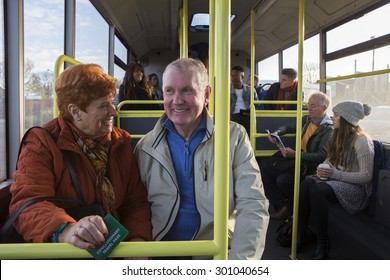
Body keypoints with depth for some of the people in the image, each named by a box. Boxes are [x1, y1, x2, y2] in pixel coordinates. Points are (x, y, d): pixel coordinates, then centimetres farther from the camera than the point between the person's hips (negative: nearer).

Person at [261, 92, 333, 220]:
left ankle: (293, 208, 1)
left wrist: (295, 154, -30)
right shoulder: (306, 119, 10)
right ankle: (281, 206, -6)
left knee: (282, 180, -29)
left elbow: (322, 155, -24)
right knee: (265, 168, -8)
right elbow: (289, 127, 25)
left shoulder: (328, 129, -14)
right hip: (298, 163, 8)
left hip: (311, 169, -8)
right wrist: (276, 132, 2)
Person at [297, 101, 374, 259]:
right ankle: (299, 232, -22)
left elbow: (366, 176, -17)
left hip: (357, 187, -7)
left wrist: (336, 174, -22)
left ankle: (323, 245, -24)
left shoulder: (362, 141, -14)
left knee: (317, 189, -34)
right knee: (306, 183, -24)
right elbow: (330, 160, 20)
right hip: (336, 180, 7)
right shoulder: (339, 136, 11)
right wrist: (324, 169, -3)